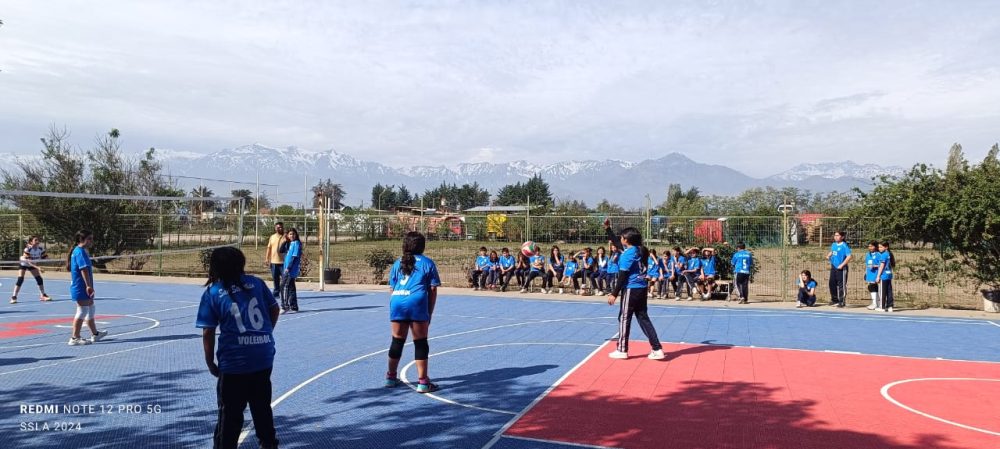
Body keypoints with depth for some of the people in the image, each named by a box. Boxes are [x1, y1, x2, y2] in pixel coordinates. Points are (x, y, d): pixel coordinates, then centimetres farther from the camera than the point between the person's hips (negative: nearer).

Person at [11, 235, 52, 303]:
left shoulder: (41, 248, -20)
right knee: (20, 279, -17)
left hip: (32, 264, 5)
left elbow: (45, 257, -11)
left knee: (39, 279, -2)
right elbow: (28, 261, -37)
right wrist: (37, 267, -47)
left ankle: (42, 295, 10)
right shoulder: (27, 249, -33)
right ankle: (13, 297, -10)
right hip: (24, 264, -5)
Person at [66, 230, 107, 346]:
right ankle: (75, 338, 1)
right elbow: (84, 270, -25)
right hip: (81, 288, -11)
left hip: (82, 288, 11)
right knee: (82, 312, -5)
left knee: (91, 309, 19)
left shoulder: (79, 251, 15)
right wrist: (89, 286, -29)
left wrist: (89, 286, 21)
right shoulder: (80, 252, -17)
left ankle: (95, 334, 31)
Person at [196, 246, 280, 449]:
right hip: (264, 356, 4)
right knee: (262, 406, 22)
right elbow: (274, 309, 11)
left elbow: (208, 333, -5)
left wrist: (210, 363, 5)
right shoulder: (256, 282, 3)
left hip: (234, 363, -4)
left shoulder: (212, 293, -4)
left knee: (230, 413, 8)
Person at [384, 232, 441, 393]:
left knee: (397, 341, 16)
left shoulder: (398, 263, 20)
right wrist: (430, 313, 10)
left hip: (397, 302, 4)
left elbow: (393, 289, 19)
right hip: (417, 303, -4)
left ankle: (391, 377, 29)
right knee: (420, 343, 2)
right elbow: (432, 290, 5)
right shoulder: (427, 263, 10)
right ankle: (422, 382, 3)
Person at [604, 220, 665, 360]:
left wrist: (614, 294, -15)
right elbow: (617, 244, 25)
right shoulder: (638, 250, 11)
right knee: (643, 318, 11)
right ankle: (657, 349, 6)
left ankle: (622, 350, 12)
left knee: (624, 318, 4)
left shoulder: (628, 254, -15)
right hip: (641, 288, 9)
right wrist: (607, 229, 27)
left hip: (631, 290, -9)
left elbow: (623, 276, -17)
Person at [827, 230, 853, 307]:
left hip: (841, 268, -8)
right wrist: (829, 255, 8)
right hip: (833, 267, 8)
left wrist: (842, 265, -20)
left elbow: (849, 256, -19)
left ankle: (842, 302, 5)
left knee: (841, 285, -3)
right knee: (832, 283, 12)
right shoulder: (833, 245, 11)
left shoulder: (844, 246, -13)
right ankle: (834, 300, 26)